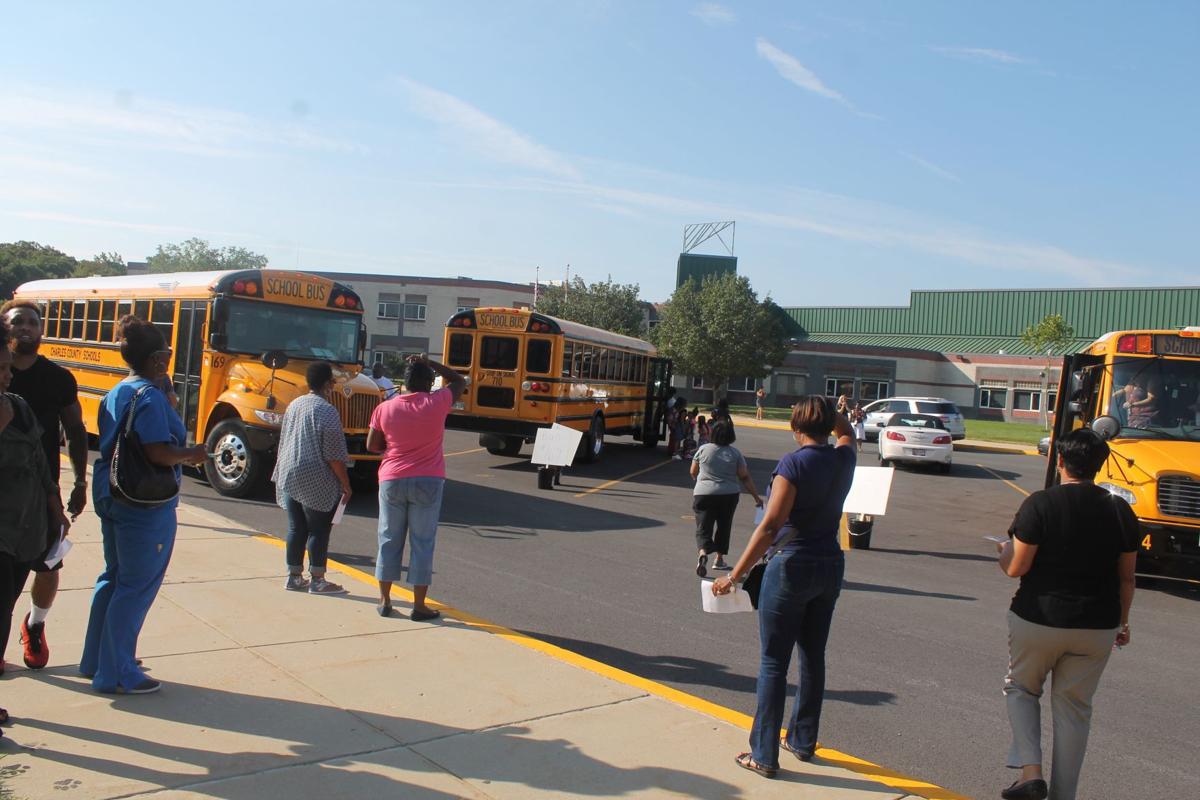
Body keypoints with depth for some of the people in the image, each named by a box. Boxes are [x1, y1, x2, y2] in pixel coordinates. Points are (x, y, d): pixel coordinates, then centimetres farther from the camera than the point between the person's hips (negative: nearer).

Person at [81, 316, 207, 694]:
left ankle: (96, 659, 32)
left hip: (110, 495, 10)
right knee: (138, 586, 0)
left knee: (113, 577, 20)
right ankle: (117, 674, 7)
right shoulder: (151, 396, -19)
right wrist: (192, 455, -8)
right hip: (146, 504, -10)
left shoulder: (115, 393, 10)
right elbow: (158, 452, -26)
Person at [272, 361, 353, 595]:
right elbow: (333, 455, -17)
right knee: (318, 530, 1)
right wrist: (346, 485, -10)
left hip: (289, 477, 8)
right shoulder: (327, 411, -15)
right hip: (316, 481, -8)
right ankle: (317, 580, 7)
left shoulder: (294, 405, 9)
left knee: (296, 528, 13)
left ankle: (294, 577, 20)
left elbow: (284, 442, 17)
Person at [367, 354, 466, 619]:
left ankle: (384, 600, 21)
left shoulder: (384, 409, -2)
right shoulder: (437, 402, -7)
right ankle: (419, 605, 8)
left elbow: (372, 446, 6)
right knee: (422, 542, 4)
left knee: (390, 539, 13)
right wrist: (430, 364, 9)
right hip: (428, 481, -2)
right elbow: (459, 381, 11)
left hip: (392, 481, 2)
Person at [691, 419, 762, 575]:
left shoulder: (703, 449, 0)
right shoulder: (735, 453, 0)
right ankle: (719, 559, 23)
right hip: (729, 495, 1)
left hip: (703, 494, -1)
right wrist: (756, 497, 6)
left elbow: (693, 472, 10)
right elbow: (745, 477, 0)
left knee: (703, 528, 0)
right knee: (724, 526, 18)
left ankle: (703, 552, -26)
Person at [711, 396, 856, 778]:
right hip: (830, 566, 7)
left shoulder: (794, 464, -17)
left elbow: (770, 526, -22)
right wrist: (828, 410, 17)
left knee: (773, 662, 2)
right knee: (813, 657, 17)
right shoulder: (843, 460, 1)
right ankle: (803, 741, 30)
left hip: (792, 567, -7)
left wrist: (735, 575, -20)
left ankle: (764, 755, 7)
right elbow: (847, 434, 29)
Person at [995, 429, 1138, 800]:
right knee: (1074, 707, 15)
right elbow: (1126, 577, 6)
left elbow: (1016, 568, -14)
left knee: (1021, 688, 19)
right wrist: (1122, 622, 20)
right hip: (1097, 627, 3)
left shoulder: (1040, 503, -14)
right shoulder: (1120, 511, -2)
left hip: (1038, 620, -3)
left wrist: (1004, 550, 8)